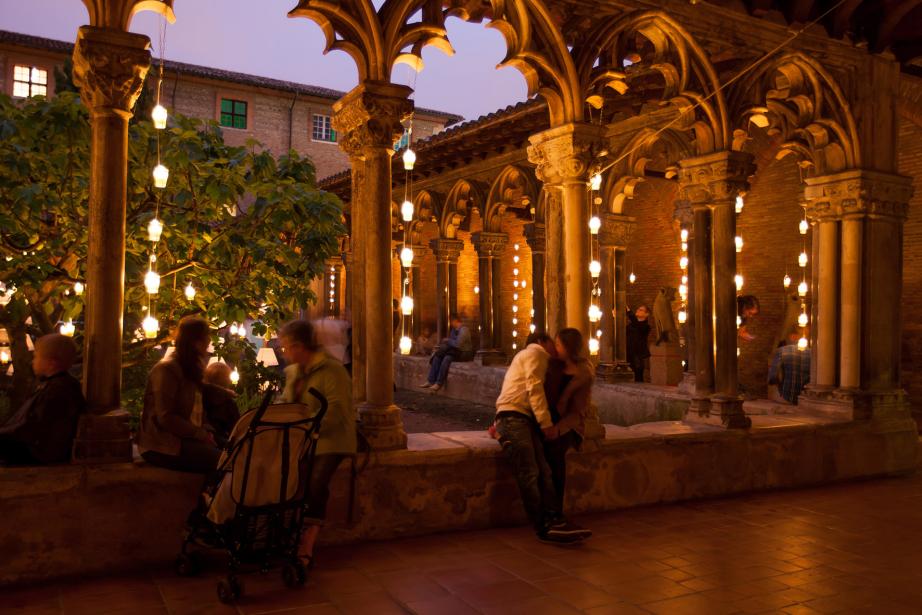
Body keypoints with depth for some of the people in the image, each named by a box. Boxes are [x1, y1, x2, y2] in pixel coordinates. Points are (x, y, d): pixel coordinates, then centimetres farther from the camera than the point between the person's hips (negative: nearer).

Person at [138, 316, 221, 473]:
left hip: (185, 439, 8)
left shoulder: (191, 369, 19)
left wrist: (205, 431, -1)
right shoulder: (166, 369, -10)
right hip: (162, 446, -8)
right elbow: (166, 418, -17)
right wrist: (201, 434, -15)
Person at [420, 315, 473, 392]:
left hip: (464, 353, -9)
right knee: (437, 356, -12)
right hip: (454, 351, 9)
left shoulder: (463, 330, -15)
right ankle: (430, 381, -19)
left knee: (447, 358, -33)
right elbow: (447, 342, 17)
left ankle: (439, 383, -29)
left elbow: (458, 344, -25)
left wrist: (448, 341, -9)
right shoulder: (454, 330, 13)